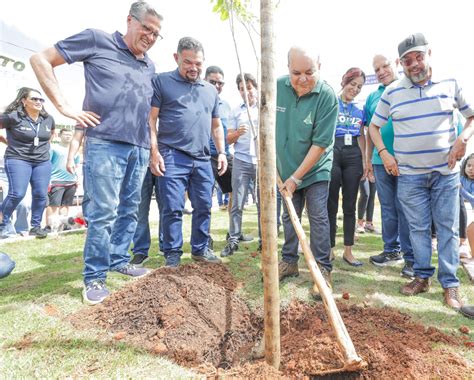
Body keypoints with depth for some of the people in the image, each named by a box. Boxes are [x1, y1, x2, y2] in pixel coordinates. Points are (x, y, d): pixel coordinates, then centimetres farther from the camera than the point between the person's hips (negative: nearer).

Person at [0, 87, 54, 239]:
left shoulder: (48, 119, 7)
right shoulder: (13, 116, -10)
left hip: (43, 162, 5)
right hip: (18, 160, -5)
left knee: (41, 195, 1)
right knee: (17, 194, -13)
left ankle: (36, 226, 13)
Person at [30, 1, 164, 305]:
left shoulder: (150, 67, 18)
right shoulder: (97, 40, 2)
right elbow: (41, 60, 3)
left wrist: (153, 148, 18)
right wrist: (64, 106, -7)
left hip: (140, 149, 6)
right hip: (105, 144, -6)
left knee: (129, 210, 12)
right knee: (103, 212, -7)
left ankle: (119, 261, 27)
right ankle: (95, 278, 7)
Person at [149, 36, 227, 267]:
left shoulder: (210, 90, 20)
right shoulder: (161, 81, 4)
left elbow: (216, 125, 24)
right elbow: (151, 119, -2)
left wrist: (221, 152, 14)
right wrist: (154, 151, -10)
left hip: (202, 160, 5)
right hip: (172, 157, -5)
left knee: (204, 207, 9)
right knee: (172, 209, -3)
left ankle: (200, 249, 23)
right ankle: (172, 254, 10)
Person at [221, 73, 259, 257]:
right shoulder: (236, 111, 12)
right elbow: (228, 139, 8)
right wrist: (237, 133, -12)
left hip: (262, 161, -1)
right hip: (241, 161, 1)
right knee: (237, 204, 1)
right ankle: (233, 240, 8)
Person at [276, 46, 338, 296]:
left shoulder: (327, 96, -21)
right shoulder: (278, 87, -8)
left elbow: (320, 143, -22)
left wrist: (296, 177, -21)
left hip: (315, 169, -4)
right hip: (286, 167, 4)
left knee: (318, 217, -2)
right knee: (289, 217, 13)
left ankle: (323, 269, 11)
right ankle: (289, 261, 28)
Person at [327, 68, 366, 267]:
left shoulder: (360, 110, 15)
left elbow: (361, 137, 18)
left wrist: (364, 160, 13)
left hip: (353, 157, 4)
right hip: (332, 153, -4)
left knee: (350, 205, 6)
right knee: (331, 205, 1)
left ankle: (348, 251, 15)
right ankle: (330, 249, 11)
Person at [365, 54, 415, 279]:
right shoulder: (372, 97, 14)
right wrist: (368, 160, 15)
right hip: (381, 161, 5)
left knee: (405, 209, -2)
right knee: (388, 208, 12)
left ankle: (411, 258, 8)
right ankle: (392, 251, 25)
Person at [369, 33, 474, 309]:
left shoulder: (451, 84, 3)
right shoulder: (392, 92, 2)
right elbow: (374, 126, 10)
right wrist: (384, 154, -2)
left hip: (446, 172, 0)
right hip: (409, 175, 0)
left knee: (448, 227, 3)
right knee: (418, 228, 8)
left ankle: (450, 283, 14)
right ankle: (423, 277, 22)